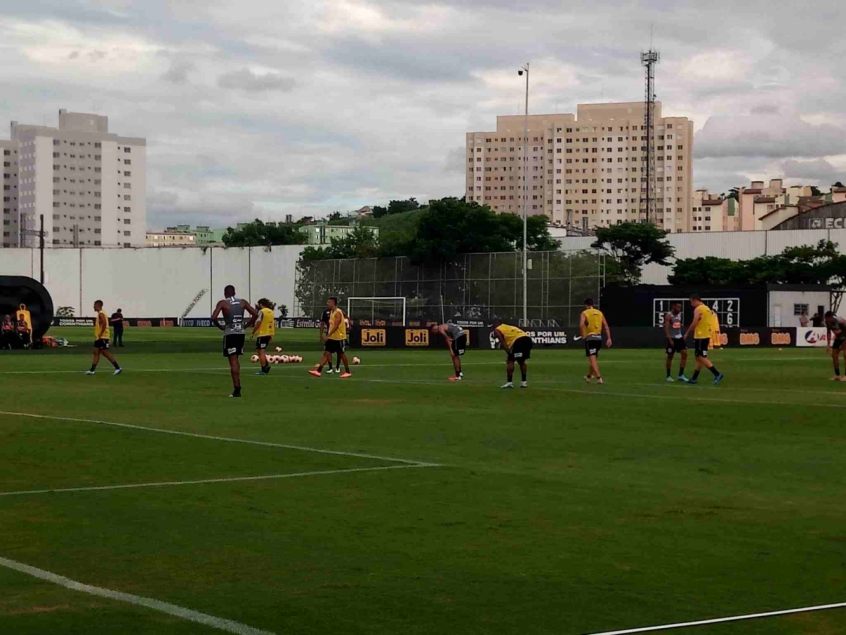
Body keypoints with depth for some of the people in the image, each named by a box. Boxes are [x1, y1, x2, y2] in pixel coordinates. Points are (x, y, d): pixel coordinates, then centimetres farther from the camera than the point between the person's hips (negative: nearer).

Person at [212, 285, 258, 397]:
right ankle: (237, 385, 20)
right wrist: (246, 325, 10)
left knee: (233, 361, -4)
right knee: (236, 360, 19)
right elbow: (255, 314, 3)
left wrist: (220, 326, -1)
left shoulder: (222, 303, -5)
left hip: (229, 334, -4)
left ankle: (237, 389, -9)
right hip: (241, 333, 4)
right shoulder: (243, 302, 7)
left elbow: (214, 317, -17)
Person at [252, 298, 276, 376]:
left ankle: (264, 370, -6)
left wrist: (253, 332, -9)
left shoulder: (261, 312, -11)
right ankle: (267, 366, 10)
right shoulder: (271, 312, 12)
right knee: (261, 351, 20)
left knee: (261, 352, -3)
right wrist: (272, 335, 21)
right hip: (269, 334, 8)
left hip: (262, 334, -8)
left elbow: (258, 323, -18)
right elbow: (274, 324, 16)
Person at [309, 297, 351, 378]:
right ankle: (318, 371, -4)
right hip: (331, 338, 8)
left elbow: (336, 326, -25)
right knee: (326, 353, 0)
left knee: (341, 354, 1)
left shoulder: (338, 312, -17)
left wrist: (328, 335, -29)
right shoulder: (331, 312, 11)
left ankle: (347, 372, 13)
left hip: (339, 337, -8)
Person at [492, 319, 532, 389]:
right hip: (528, 338, 7)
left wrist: (509, 354, -3)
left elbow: (503, 343, 2)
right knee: (521, 361, 21)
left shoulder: (497, 330, 15)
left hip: (519, 340, -7)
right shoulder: (509, 327, 37)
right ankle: (524, 382, 21)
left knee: (510, 361, 2)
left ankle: (509, 382, -2)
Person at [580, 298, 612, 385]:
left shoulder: (584, 313, -2)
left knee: (592, 359, -8)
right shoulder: (599, 313, 12)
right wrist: (609, 338, 4)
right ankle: (589, 376, 37)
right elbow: (606, 326, 5)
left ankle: (599, 378, -21)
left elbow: (581, 324, -21)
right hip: (599, 338, 5)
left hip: (589, 338, -5)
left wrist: (583, 334, -8)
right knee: (593, 358, 21)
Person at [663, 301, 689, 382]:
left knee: (685, 354, -5)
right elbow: (666, 328, -23)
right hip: (672, 338, -6)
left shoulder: (680, 314, 7)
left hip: (679, 337, 6)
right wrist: (670, 339, -31)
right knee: (670, 356, 3)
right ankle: (668, 376, 15)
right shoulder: (668, 316, -15)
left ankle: (681, 375, -1)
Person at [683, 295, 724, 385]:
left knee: (701, 358, -9)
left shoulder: (698, 309, -12)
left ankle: (717, 374, -18)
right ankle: (694, 378, 16)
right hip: (706, 336, 10)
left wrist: (687, 334, -7)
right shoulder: (707, 309, 16)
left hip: (700, 337, -10)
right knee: (699, 357, 13)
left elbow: (694, 324, -17)